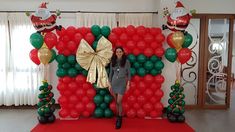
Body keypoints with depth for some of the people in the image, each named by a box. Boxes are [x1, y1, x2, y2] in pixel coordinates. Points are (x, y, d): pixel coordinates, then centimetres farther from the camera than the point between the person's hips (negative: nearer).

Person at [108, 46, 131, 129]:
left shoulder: (126, 61, -5)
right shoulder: (113, 62, 3)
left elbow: (129, 73, -1)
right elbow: (111, 73, 8)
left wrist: (128, 84, -5)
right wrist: (109, 84, 5)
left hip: (122, 83, -3)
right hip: (114, 82, 3)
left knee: (119, 102, -7)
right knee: (116, 102, 10)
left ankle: (120, 119, 11)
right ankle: (118, 117, 27)